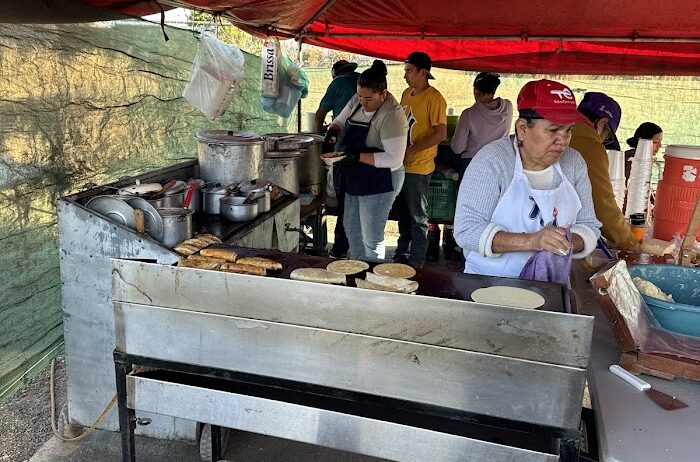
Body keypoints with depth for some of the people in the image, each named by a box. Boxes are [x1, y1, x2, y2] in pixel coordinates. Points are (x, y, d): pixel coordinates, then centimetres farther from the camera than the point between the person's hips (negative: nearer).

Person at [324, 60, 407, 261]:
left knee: (370, 238, 1)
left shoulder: (391, 115, -23)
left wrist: (357, 157, -29)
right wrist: (333, 131, -10)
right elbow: (340, 121, 14)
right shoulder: (357, 100, 1)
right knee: (351, 228, 21)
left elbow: (395, 159, -27)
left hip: (380, 183, -9)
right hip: (355, 179, 9)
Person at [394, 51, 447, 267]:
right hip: (401, 165, 8)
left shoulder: (434, 98, -14)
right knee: (403, 213, 19)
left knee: (417, 217, 3)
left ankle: (416, 263, 15)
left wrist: (411, 150, -20)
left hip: (418, 168, -8)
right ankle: (401, 254, 35)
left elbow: (441, 133, -20)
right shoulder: (407, 93, 11)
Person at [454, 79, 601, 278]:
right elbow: (466, 230, -16)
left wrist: (568, 243, -14)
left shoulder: (574, 163, 7)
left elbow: (589, 227, 10)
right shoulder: (492, 160, -9)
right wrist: (531, 241, -27)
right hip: (489, 283, -3)